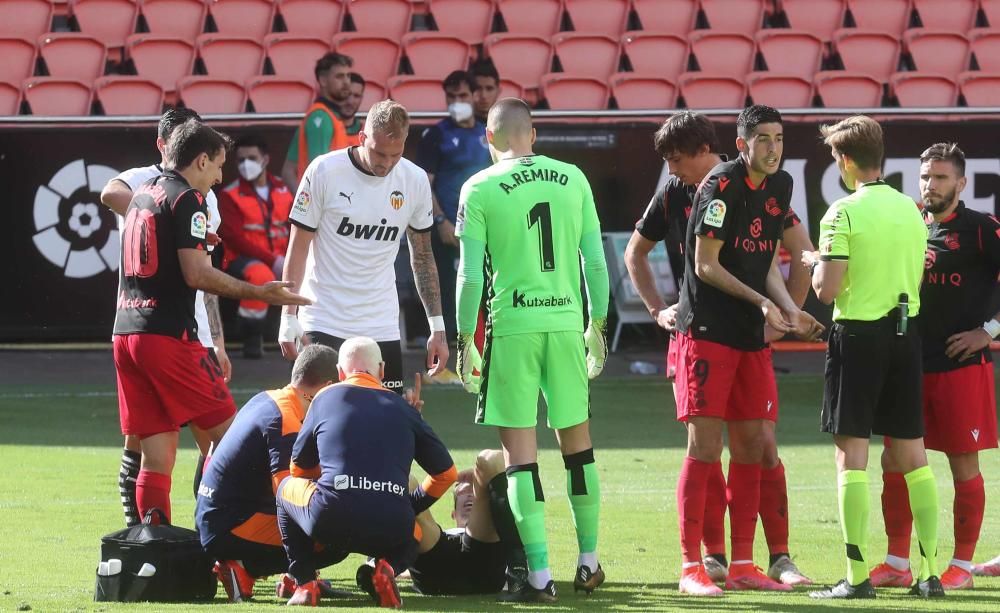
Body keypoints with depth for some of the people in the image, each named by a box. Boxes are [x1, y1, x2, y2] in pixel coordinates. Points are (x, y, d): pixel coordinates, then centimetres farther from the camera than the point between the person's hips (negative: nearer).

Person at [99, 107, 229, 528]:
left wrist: (218, 341, 20)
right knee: (139, 438, -2)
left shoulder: (204, 197, 17)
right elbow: (111, 195, -30)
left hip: (194, 334, 6)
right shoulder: (140, 181, -4)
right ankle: (137, 528, 6)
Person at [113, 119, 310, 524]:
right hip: (168, 335, -8)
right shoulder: (187, 200, -7)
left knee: (156, 458, 5)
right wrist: (259, 293, -9)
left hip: (126, 333, 8)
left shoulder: (142, 194, 17)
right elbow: (196, 274, -15)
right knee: (226, 437, 0)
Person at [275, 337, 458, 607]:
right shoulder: (403, 409, 18)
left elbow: (299, 468, 26)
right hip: (390, 530, 2)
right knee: (412, 535, 39)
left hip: (330, 522, -2)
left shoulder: (326, 398, 15)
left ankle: (305, 582, 14)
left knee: (287, 487, 31)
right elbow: (446, 473, 19)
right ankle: (387, 567, 3)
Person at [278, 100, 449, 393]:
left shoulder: (415, 180, 2)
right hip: (324, 323, -3)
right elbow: (298, 248, -3)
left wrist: (437, 327, 10)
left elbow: (423, 256, 12)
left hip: (382, 328, 3)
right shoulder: (325, 171, -9)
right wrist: (289, 319, -7)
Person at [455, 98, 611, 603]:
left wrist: (464, 339, 2)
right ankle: (588, 563, 25)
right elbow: (595, 261, 8)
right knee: (577, 441, 17)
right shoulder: (572, 179, 6)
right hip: (566, 322, 4)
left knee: (520, 449, -1)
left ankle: (540, 577, -5)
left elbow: (470, 274, -5)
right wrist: (597, 324, 18)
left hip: (512, 326, -4)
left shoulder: (480, 189, -3)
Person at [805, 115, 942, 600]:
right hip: (906, 330, 6)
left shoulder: (844, 214, -12)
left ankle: (857, 577, -7)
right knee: (912, 454, 9)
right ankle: (930, 573, 8)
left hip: (859, 334, -6)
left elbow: (826, 289, -16)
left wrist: (816, 264, 4)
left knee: (852, 451, -3)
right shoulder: (911, 210, 8)